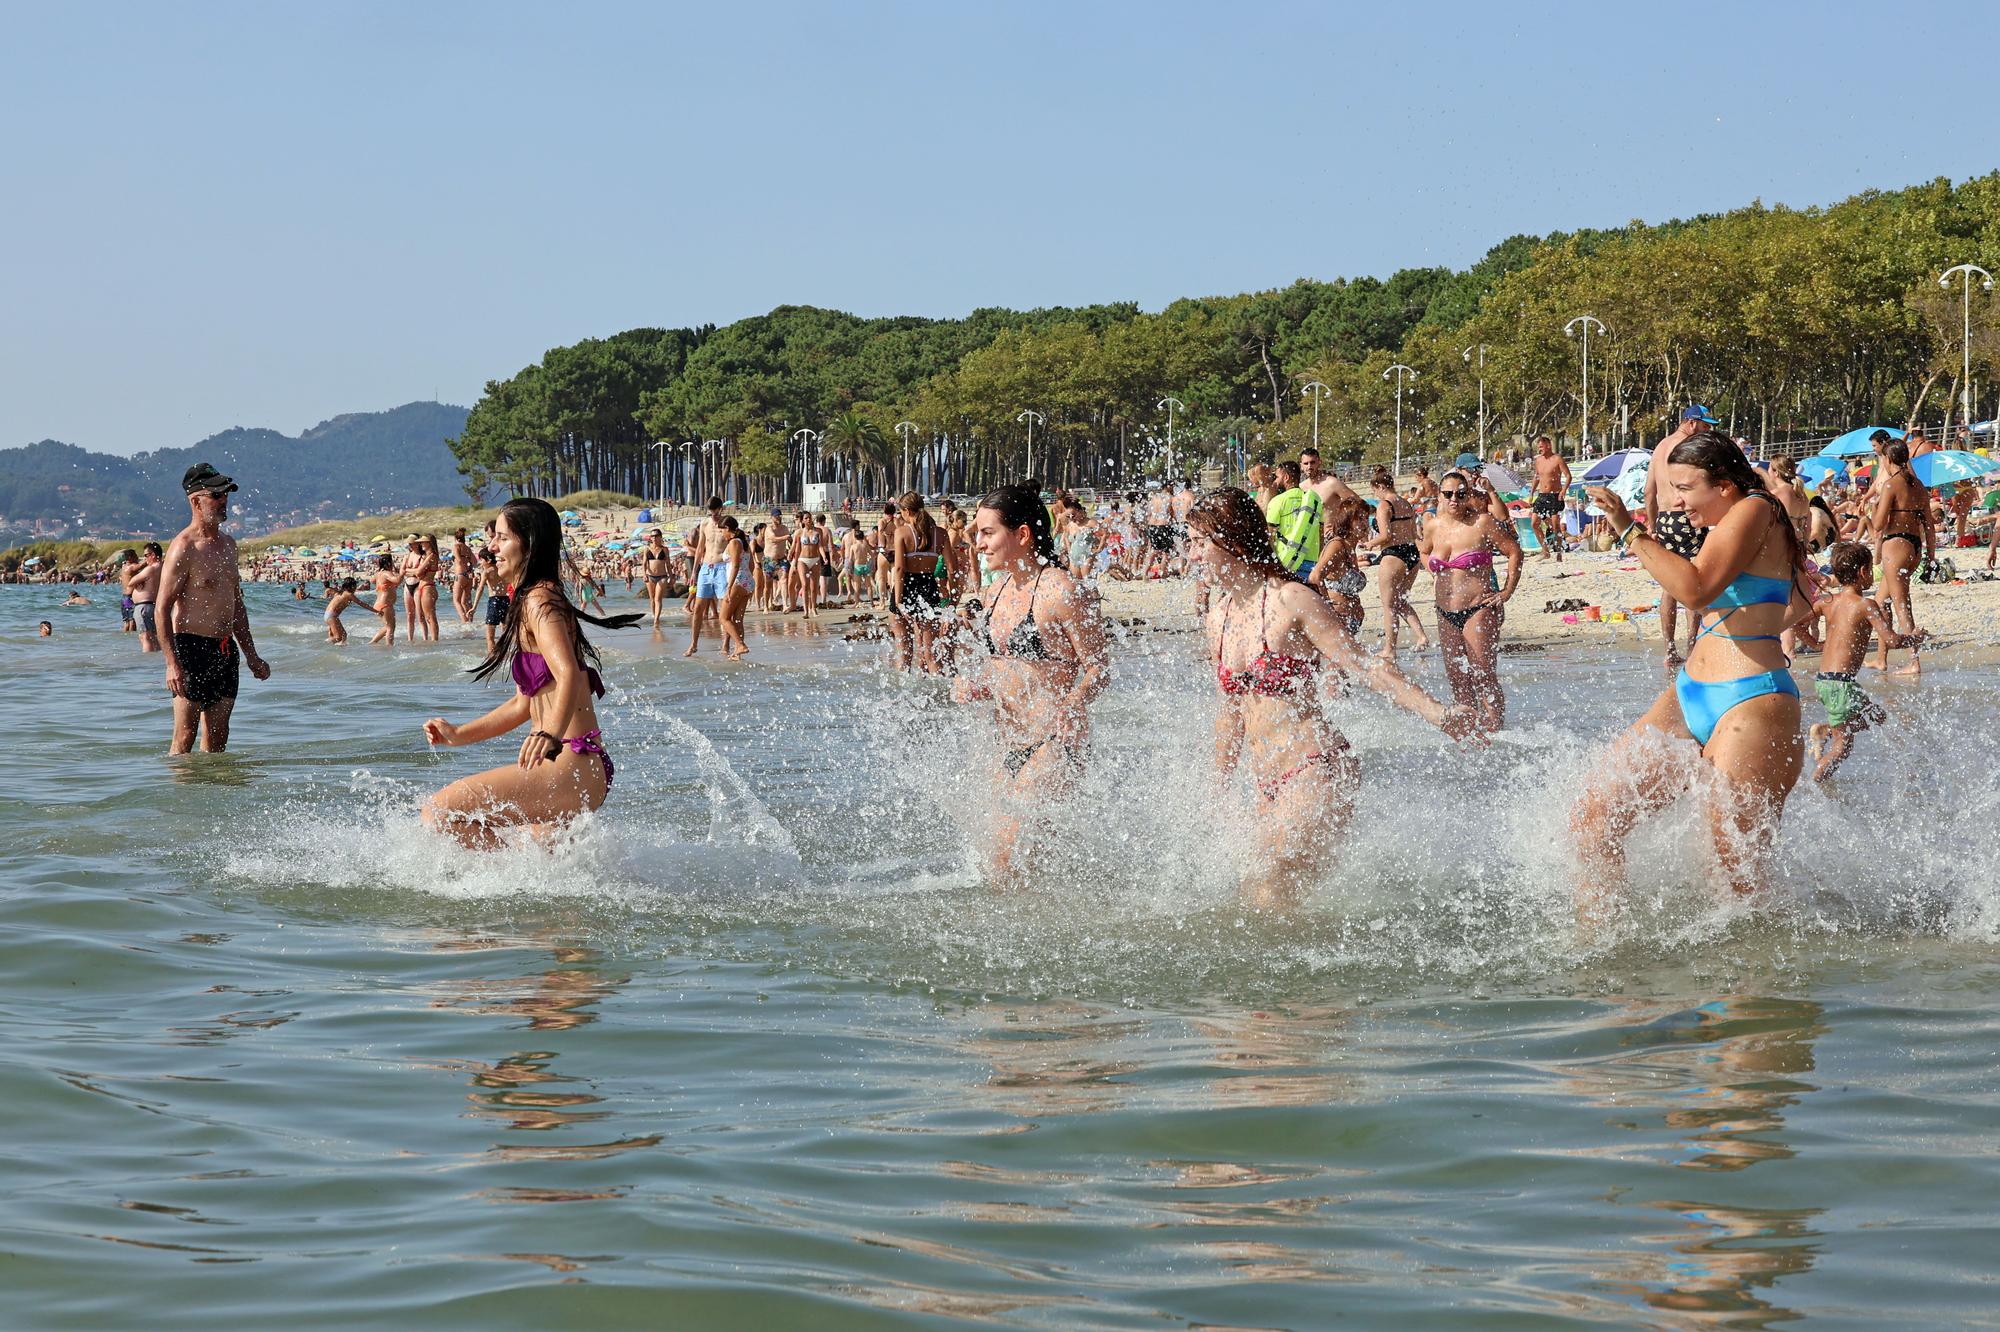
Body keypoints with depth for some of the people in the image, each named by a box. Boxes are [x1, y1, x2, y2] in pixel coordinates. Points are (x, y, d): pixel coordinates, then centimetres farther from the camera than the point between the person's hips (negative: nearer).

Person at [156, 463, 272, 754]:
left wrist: (251, 655, 23)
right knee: (185, 737, -7)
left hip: (225, 650, 8)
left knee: (218, 739, 8)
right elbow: (163, 609, -15)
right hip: (192, 648, -8)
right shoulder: (183, 548, -11)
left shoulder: (227, 544, 15)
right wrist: (172, 664, -22)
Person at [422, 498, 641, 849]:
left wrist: (550, 735, -44)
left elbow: (568, 675, -28)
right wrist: (459, 735, 24)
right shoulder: (529, 603, 21)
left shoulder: (539, 601, -10)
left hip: (572, 767, -11)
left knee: (438, 813, -15)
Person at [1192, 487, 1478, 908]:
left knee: (1267, 885, -19)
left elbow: (1364, 667, -13)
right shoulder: (1219, 617, 11)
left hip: (1317, 773, -8)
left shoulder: (1291, 600, -11)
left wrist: (1434, 712, -24)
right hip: (1268, 786, 8)